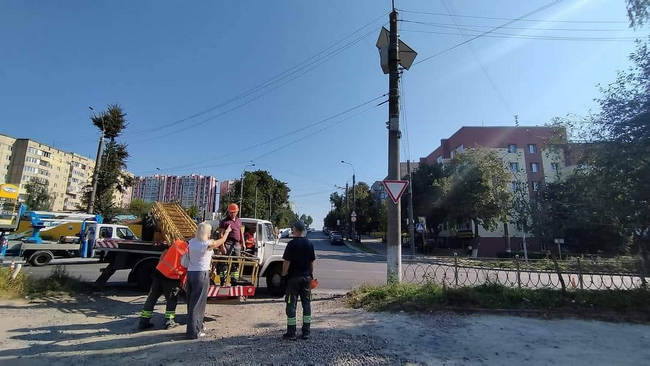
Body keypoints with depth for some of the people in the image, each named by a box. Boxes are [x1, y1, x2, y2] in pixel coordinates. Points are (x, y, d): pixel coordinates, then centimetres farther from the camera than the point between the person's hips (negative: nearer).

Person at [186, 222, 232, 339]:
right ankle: (194, 332, 6)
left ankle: (197, 326, 30)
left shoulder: (191, 242, 3)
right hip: (202, 274, -7)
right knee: (198, 303, 0)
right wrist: (227, 231, 20)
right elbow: (221, 241, 3)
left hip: (190, 272, 7)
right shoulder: (208, 244, -14)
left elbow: (188, 256, 13)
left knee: (191, 302, 15)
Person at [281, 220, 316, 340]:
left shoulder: (292, 244, -12)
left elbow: (287, 262, -13)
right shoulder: (309, 244, 4)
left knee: (291, 304, 4)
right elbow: (311, 262, 9)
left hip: (293, 277, -5)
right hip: (306, 277, 5)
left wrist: (284, 274, -1)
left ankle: (291, 333, 11)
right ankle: (306, 332, 17)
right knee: (306, 304, 11)